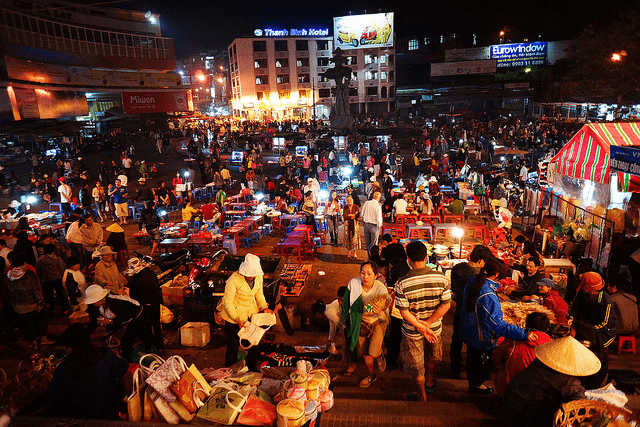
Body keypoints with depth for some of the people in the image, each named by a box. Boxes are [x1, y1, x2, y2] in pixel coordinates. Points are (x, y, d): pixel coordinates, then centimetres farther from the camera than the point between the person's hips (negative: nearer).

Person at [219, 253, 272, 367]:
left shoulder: (259, 276, -13)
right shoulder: (234, 280, -30)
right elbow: (227, 302, -21)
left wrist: (264, 307, -5)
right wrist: (237, 320, -24)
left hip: (251, 312, 5)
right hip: (234, 313, -5)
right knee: (233, 344, 8)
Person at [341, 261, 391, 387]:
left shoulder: (381, 289, -27)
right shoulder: (353, 284, -22)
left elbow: (385, 317, -22)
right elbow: (347, 304, -2)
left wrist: (379, 312, -43)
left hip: (378, 321, -2)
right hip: (362, 321, 2)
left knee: (373, 352, -16)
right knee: (364, 352, 9)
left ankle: (380, 355, 22)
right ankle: (371, 375, 40)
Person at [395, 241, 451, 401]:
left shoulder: (402, 283, -22)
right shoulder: (440, 277, -15)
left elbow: (404, 312, -20)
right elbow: (446, 305, -13)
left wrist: (421, 328, -14)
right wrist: (428, 324, -13)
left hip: (412, 332, -3)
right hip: (435, 328, 3)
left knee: (416, 367, 20)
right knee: (431, 357, 32)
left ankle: (422, 397, 39)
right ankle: (430, 382, 57)